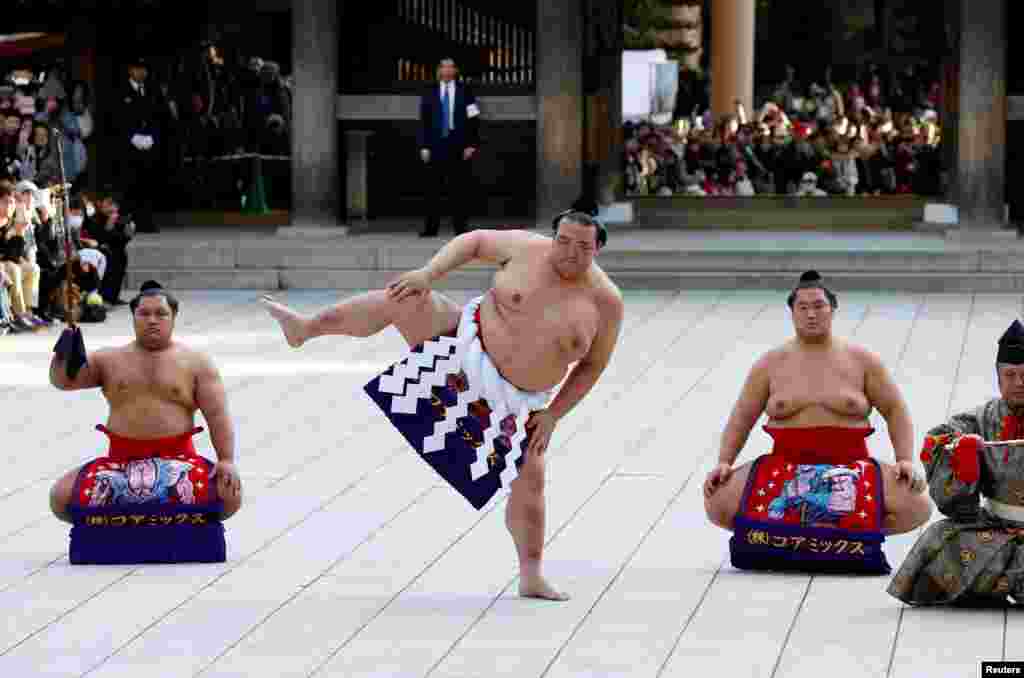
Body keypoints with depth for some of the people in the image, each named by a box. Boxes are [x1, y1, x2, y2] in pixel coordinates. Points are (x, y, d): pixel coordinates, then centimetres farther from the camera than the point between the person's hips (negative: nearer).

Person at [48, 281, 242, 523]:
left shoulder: (196, 363, 6)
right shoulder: (109, 360, 11)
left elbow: (217, 415, -1)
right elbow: (62, 381, 4)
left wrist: (226, 460, -16)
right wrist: (65, 354, -18)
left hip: (178, 459, -1)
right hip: (121, 460, 1)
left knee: (230, 497, -25)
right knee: (61, 498, -19)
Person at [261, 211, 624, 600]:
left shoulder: (606, 301, -9)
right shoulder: (529, 250, -10)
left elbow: (592, 366, -1)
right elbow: (474, 242, 2)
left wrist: (553, 415, -7)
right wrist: (427, 275, -12)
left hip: (511, 398, 1)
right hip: (468, 345, -1)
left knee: (530, 481, -4)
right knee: (403, 300, -21)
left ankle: (531, 578, 10)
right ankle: (305, 329, -5)